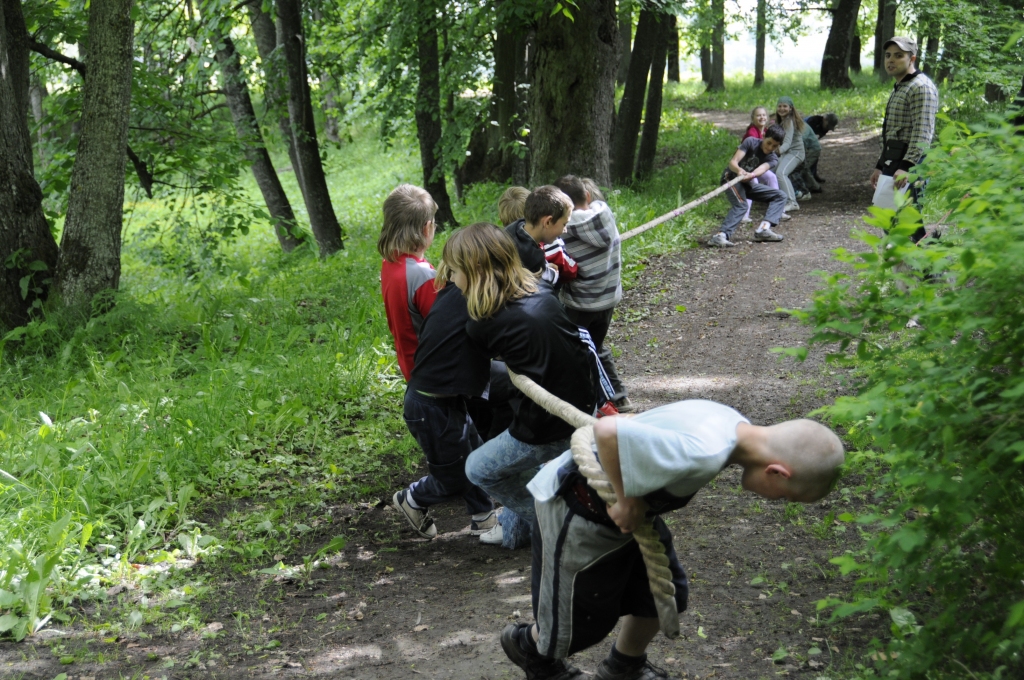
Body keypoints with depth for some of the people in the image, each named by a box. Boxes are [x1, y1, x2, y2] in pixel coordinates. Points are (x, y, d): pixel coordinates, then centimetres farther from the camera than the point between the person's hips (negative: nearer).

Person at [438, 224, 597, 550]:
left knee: (479, 470, 19)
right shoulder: (541, 291, -3)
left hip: (551, 430, -7)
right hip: (585, 406, 7)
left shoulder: (486, 326, -19)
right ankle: (521, 520, 36)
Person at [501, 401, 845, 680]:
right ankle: (529, 646, 42)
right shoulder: (704, 453, -37)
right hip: (579, 513, -9)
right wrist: (626, 500, -28)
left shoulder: (733, 425, -7)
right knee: (587, 619, 10)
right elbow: (607, 430, -42)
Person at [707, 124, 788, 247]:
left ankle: (763, 229, -21)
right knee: (741, 205, -33)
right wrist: (739, 170, -45)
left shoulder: (772, 159, -4)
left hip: (748, 184, 6)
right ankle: (720, 236, -49)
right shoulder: (751, 142, -11)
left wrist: (750, 175, -50)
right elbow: (733, 162, -21)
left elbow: (761, 170, -26)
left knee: (780, 196, -2)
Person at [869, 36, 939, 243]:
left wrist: (907, 167, -28)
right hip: (894, 163, 10)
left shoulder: (921, 87, -11)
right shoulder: (899, 88, 23)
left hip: (910, 166, -10)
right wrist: (880, 166, 25)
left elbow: (923, 132, -21)